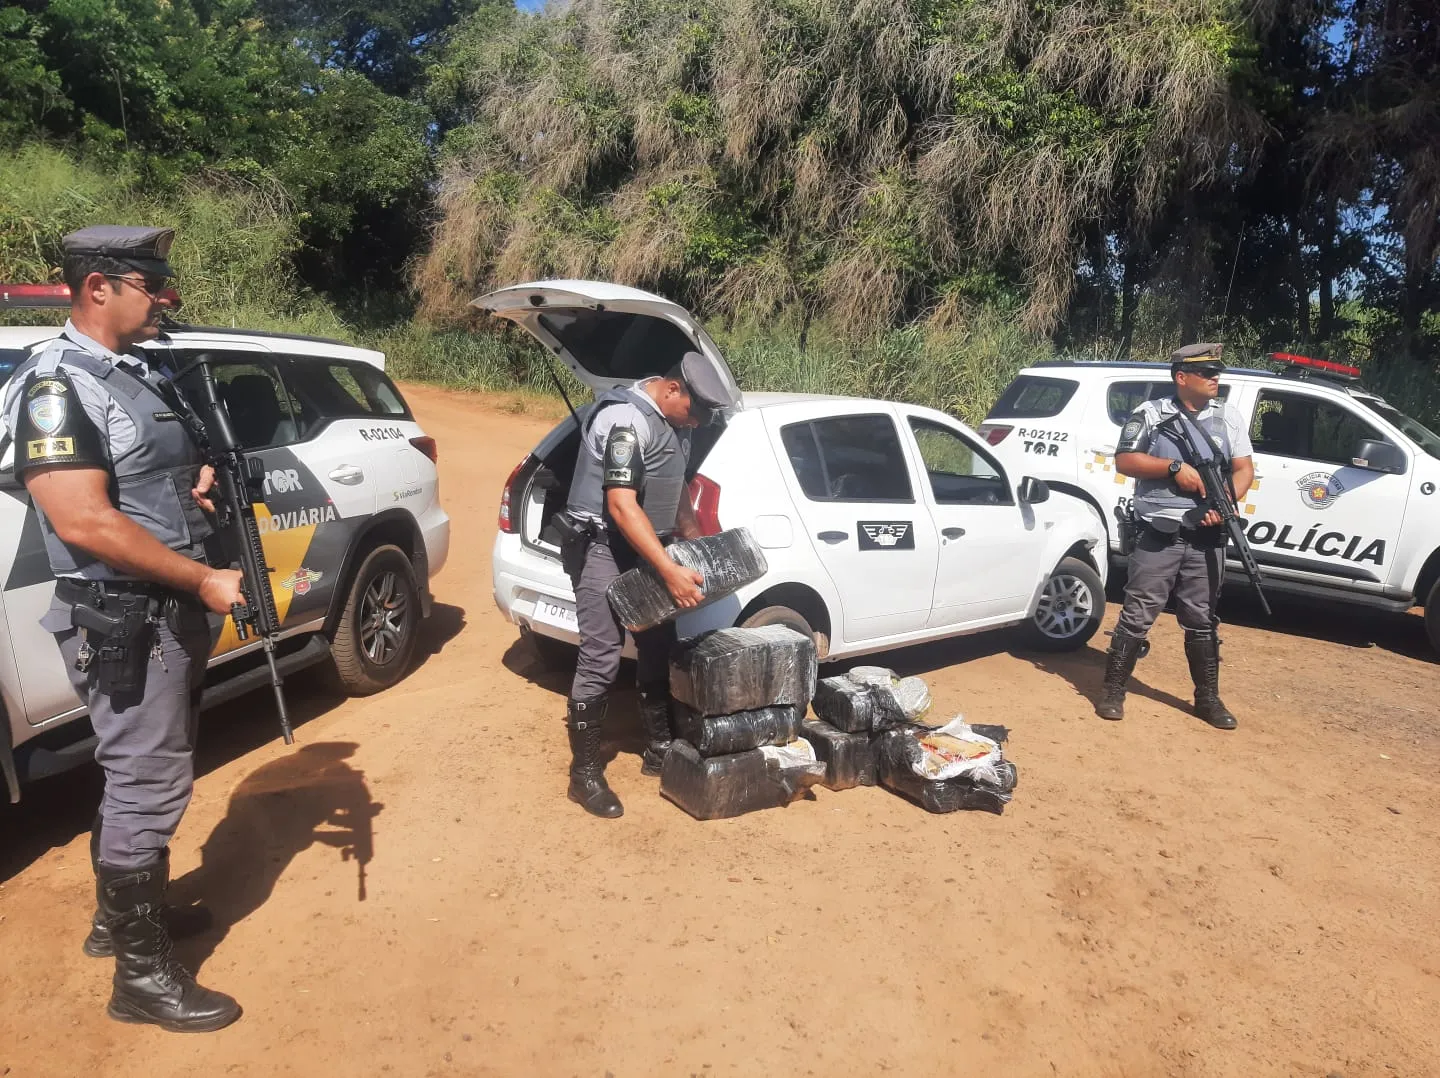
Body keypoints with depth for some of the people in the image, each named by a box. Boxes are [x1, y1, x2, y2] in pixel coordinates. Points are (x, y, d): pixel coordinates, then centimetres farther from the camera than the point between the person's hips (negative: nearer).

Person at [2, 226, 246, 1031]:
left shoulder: (146, 376, 12)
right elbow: (85, 522, -25)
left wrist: (204, 481, 1)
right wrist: (205, 579, -22)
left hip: (173, 613, 9)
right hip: (123, 623, -9)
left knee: (143, 777, 20)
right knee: (149, 786, -2)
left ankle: (122, 914, 39)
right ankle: (144, 975, 12)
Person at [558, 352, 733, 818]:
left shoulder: (672, 421, 8)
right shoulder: (627, 420, -22)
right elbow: (622, 507, -29)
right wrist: (671, 571, -34)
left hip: (646, 547, 9)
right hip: (604, 547, -9)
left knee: (659, 650, 13)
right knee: (600, 661, -9)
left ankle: (659, 751, 26)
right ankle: (584, 773, 3)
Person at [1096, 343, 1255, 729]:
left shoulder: (1229, 418, 11)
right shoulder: (1152, 414, 0)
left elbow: (1244, 469, 10)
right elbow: (1124, 461, -4)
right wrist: (1175, 468, -15)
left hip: (1206, 538, 3)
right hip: (1158, 534, -3)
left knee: (1202, 619, 11)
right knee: (1137, 614, -1)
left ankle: (1208, 698, 22)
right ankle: (1113, 690, 9)